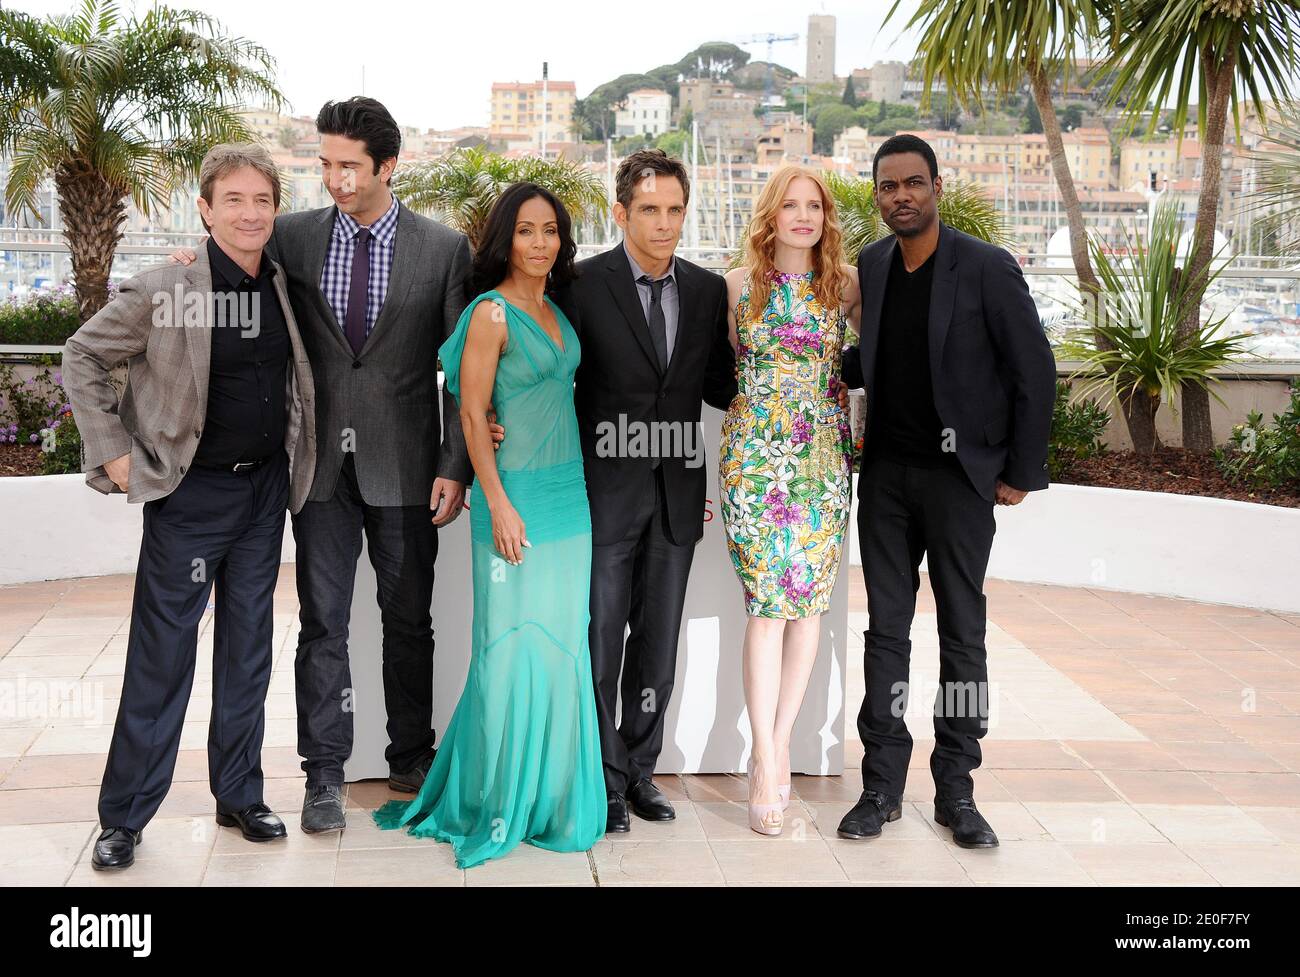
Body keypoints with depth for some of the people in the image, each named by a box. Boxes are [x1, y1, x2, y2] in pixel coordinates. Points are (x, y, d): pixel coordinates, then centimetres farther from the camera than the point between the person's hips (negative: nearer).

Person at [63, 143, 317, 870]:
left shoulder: (286, 287, 1)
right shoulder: (163, 290, -13)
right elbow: (83, 357, -4)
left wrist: (295, 460, 8)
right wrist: (114, 451, -8)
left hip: (265, 485, 5)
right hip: (189, 492, -4)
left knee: (249, 645, 12)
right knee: (162, 655, 0)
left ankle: (239, 794, 25)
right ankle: (124, 816, 12)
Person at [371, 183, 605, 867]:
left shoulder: (554, 309, 11)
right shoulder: (491, 311, -11)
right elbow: (472, 415, -13)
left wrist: (574, 493, 15)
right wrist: (499, 505, -17)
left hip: (568, 495, 7)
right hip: (517, 495, -7)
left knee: (561, 645, 11)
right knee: (514, 647, -1)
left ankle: (550, 790, 23)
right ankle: (497, 799, 13)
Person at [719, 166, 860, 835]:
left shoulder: (848, 283, 5)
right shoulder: (738, 284, 4)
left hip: (824, 456, 2)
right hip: (754, 454, -2)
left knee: (810, 603, 3)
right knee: (768, 603, -8)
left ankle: (777, 745, 16)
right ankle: (767, 762, -3)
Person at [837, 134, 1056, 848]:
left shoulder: (988, 269, -11)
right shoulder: (869, 266, 4)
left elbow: (1034, 373, -7)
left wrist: (1021, 472, -6)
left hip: (960, 474, -4)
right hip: (886, 471, 4)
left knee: (963, 634, 6)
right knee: (886, 629, 7)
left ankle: (956, 790, 16)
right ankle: (882, 786, 16)